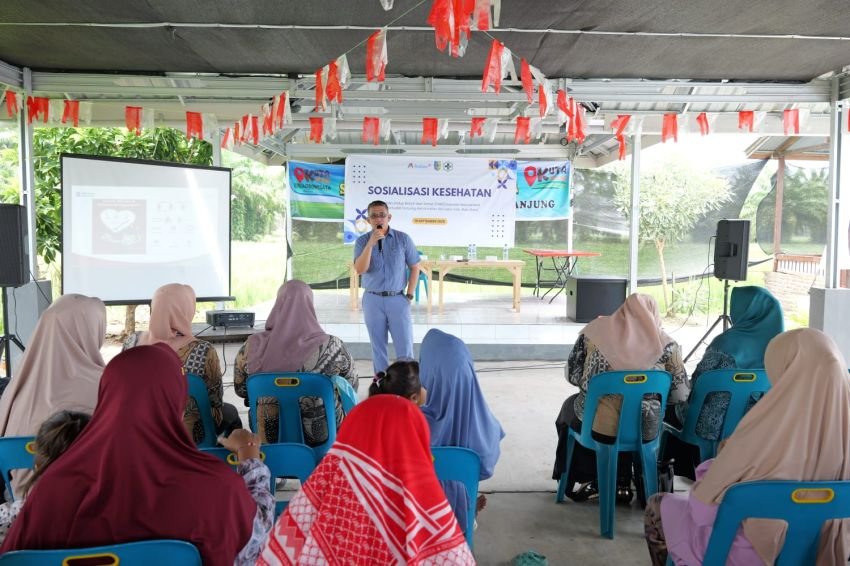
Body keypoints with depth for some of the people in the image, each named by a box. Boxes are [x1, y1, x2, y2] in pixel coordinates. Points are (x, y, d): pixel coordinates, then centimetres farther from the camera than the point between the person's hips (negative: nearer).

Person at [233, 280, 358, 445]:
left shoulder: (253, 346, -13)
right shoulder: (332, 347, -18)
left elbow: (240, 389, 3)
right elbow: (352, 385, -2)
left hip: (269, 436, 2)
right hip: (321, 436, -2)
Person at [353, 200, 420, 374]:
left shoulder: (403, 239, -2)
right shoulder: (362, 241, -2)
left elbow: (415, 268, 5)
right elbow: (360, 270, -16)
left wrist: (409, 295, 1)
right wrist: (371, 243, -23)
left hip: (398, 300, 0)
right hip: (373, 300, 1)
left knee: (405, 348, 0)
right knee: (378, 348, 10)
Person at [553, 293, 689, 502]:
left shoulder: (596, 330, -2)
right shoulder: (666, 344, -2)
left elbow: (572, 375, 3)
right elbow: (680, 395, 0)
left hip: (595, 425, -1)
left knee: (570, 407, 33)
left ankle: (590, 479, 36)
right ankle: (622, 483, 38)